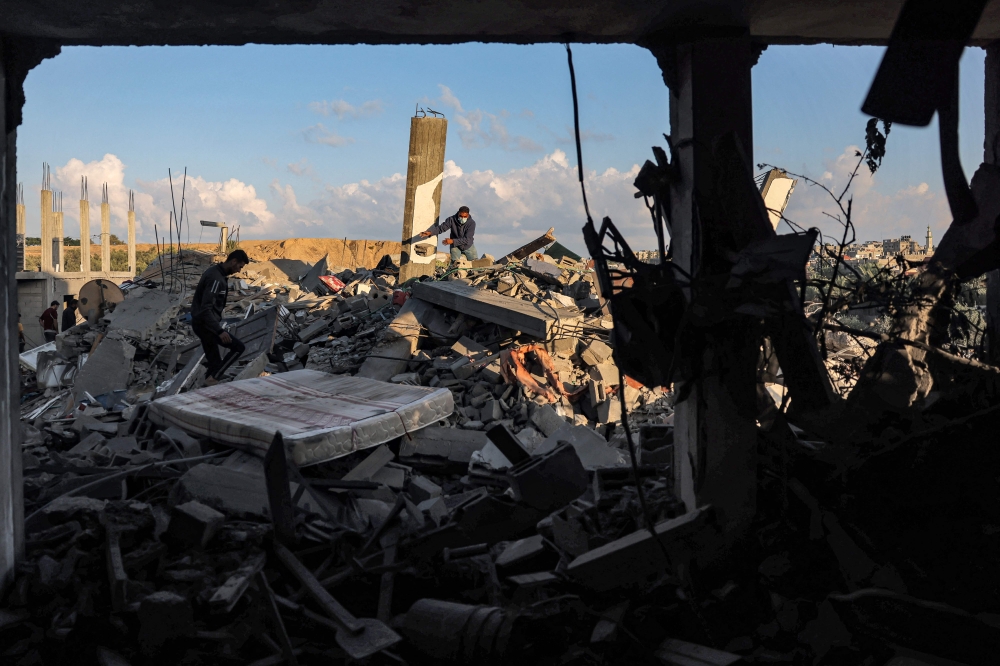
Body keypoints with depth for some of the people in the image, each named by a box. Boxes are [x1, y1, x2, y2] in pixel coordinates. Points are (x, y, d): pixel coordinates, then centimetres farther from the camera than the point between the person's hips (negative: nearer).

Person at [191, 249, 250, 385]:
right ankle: (212, 378, -2)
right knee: (238, 347, -7)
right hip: (206, 324, -10)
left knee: (214, 360, 13)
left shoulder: (216, 271, 9)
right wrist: (220, 331, -35)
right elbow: (206, 308, -29)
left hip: (202, 323, 10)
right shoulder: (216, 278, -23)